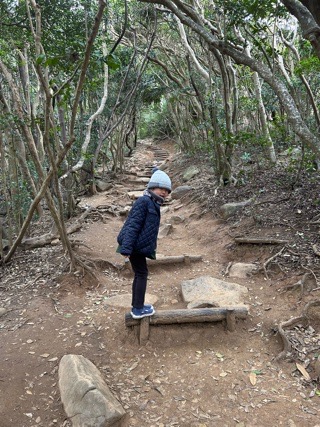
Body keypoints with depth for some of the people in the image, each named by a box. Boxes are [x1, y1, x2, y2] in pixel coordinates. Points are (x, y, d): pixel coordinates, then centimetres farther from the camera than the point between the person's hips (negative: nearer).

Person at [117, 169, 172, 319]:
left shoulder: (153, 205, 17)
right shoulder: (144, 201, -14)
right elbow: (133, 225, -21)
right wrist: (126, 249, -26)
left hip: (139, 246, 10)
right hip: (135, 246, -10)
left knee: (139, 274, 16)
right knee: (141, 274, -2)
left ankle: (137, 306, 27)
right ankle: (138, 309, 7)